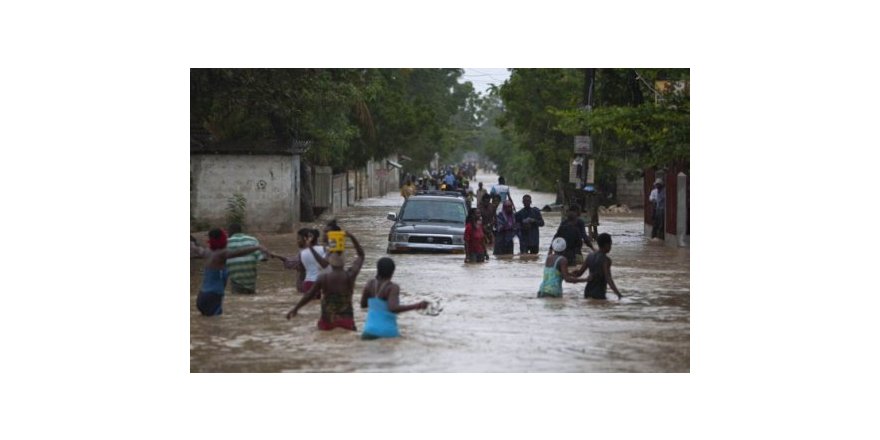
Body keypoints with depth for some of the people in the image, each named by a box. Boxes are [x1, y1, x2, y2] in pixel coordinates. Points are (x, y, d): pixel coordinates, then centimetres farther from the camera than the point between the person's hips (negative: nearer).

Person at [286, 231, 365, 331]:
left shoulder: (323, 277, -6)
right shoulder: (350, 275, -4)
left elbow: (309, 295, 1)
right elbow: (361, 256, 10)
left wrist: (295, 308, 12)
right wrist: (352, 238, 11)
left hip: (328, 320, 0)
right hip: (346, 320, 0)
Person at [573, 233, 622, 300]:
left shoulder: (590, 256, 6)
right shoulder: (606, 260, -13)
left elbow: (579, 273, 10)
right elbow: (608, 279, -22)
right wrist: (619, 294, -26)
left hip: (587, 292, 7)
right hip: (599, 294, -7)